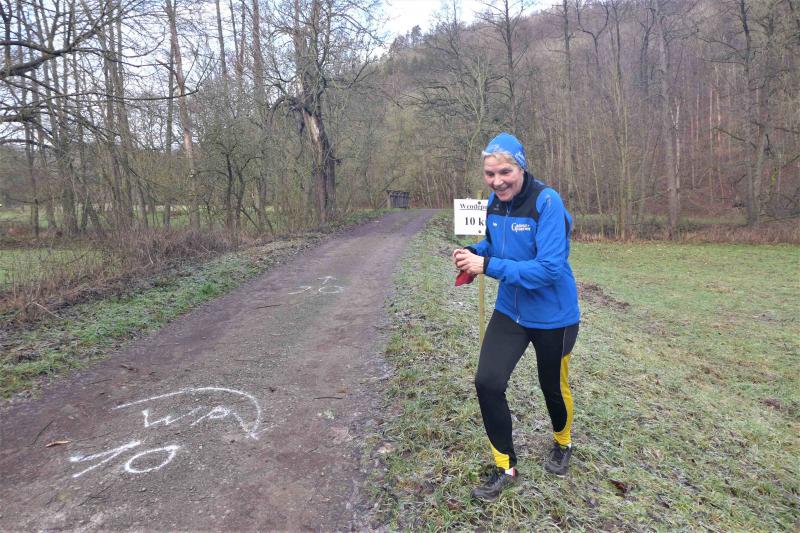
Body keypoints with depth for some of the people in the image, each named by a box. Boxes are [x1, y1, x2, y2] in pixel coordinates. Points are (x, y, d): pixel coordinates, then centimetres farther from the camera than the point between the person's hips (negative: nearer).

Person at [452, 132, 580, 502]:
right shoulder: (494, 202, -4)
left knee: (553, 386, 16)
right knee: (487, 383, -4)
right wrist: (474, 252, -9)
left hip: (552, 317, -5)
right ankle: (505, 468, 18)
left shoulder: (547, 202, -24)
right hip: (509, 311, 5)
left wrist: (487, 266, -32)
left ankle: (562, 445, 51)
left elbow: (548, 268, -29)